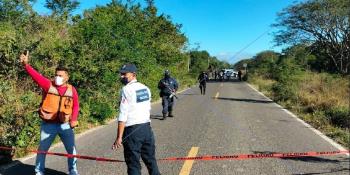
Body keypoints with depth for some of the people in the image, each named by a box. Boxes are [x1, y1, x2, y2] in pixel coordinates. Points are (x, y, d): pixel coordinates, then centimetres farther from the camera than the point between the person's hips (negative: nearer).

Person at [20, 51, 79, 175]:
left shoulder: (71, 89, 0)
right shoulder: (48, 85, -5)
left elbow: (76, 105, 7)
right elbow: (36, 76, -19)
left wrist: (73, 120, -2)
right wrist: (26, 65, -34)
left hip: (65, 125, 1)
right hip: (49, 124, -1)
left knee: (71, 149, 10)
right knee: (42, 149, 11)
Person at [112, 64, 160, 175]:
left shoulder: (126, 90, -11)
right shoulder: (145, 88, 10)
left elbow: (123, 115, -17)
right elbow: (148, 111, 11)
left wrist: (119, 137, -17)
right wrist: (145, 125, 17)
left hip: (132, 130, -7)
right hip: (147, 128, 7)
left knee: (133, 164, 3)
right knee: (150, 159, 17)